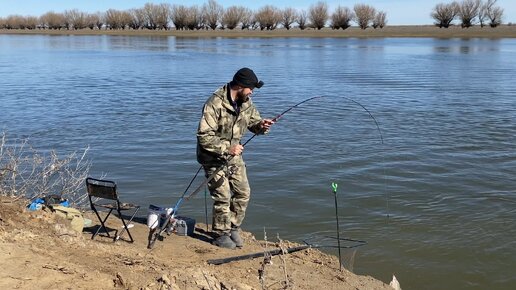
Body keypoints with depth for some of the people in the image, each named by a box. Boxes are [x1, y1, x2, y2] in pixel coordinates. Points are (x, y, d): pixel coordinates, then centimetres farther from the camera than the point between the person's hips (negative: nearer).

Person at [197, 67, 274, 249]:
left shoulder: (246, 102, -2)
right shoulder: (215, 104, -26)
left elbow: (253, 121, 11)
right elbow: (204, 137, -28)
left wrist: (261, 126, -13)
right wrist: (227, 148, -31)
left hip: (234, 156, 7)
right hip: (214, 158, -7)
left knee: (243, 193, 8)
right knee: (223, 197, -6)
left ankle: (233, 229, 26)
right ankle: (221, 235, 12)